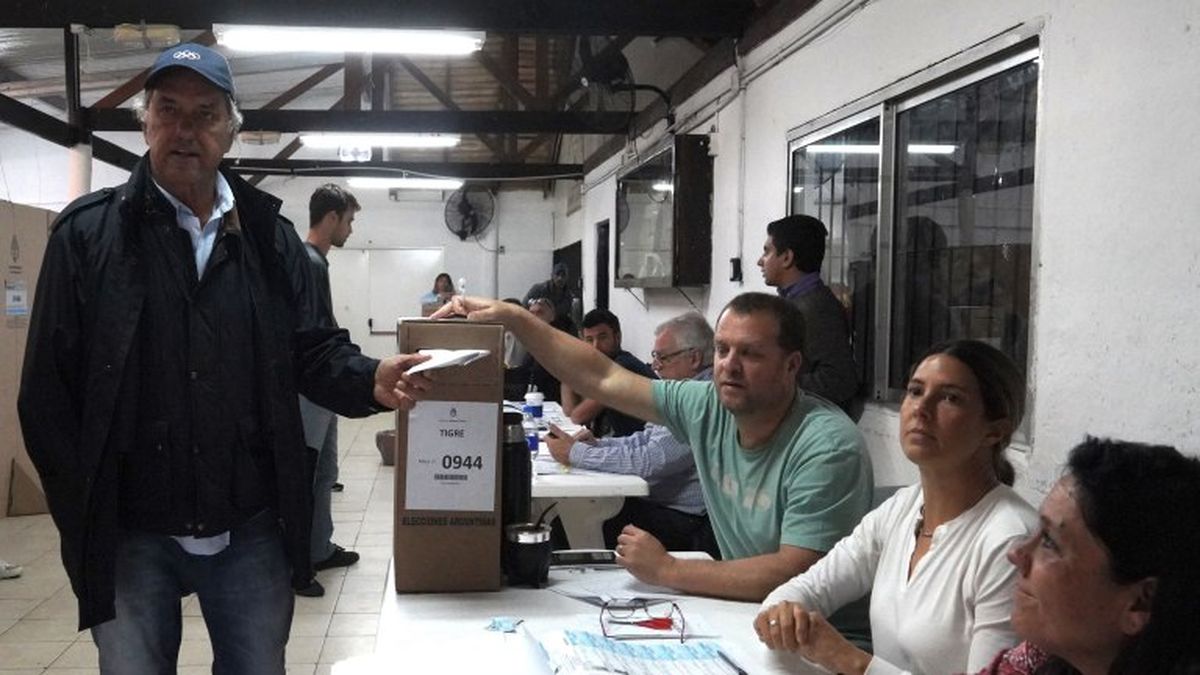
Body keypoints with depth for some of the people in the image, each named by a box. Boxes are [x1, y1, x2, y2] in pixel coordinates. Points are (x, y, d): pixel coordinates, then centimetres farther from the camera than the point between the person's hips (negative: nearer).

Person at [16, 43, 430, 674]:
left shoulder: (270, 235, 6)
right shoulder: (89, 232, -2)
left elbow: (312, 349, 6)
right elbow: (48, 390, -4)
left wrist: (370, 380, -16)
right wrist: (86, 517, -7)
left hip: (253, 531, 3)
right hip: (129, 536, -2)